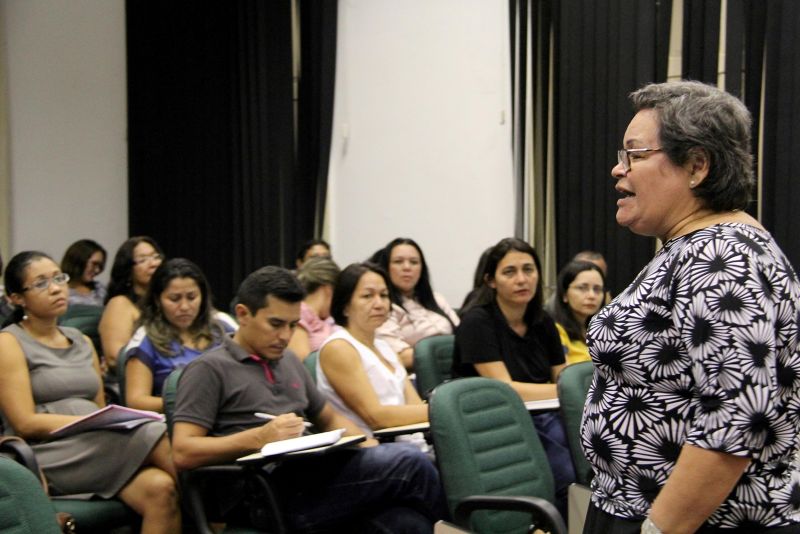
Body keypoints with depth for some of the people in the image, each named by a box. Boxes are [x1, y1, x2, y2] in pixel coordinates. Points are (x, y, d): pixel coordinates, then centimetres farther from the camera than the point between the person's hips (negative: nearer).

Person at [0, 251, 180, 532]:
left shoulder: (82, 342, 21)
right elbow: (25, 424, -7)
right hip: (51, 458, -5)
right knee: (150, 434, -30)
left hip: (99, 451, 5)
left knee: (161, 488, -28)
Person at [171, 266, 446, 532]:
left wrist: (374, 451, 10)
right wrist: (259, 437, -18)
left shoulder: (289, 361, 25)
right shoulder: (209, 369, 2)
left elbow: (330, 419, 32)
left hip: (314, 477, 7)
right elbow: (183, 453, -7)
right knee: (410, 463, -21)